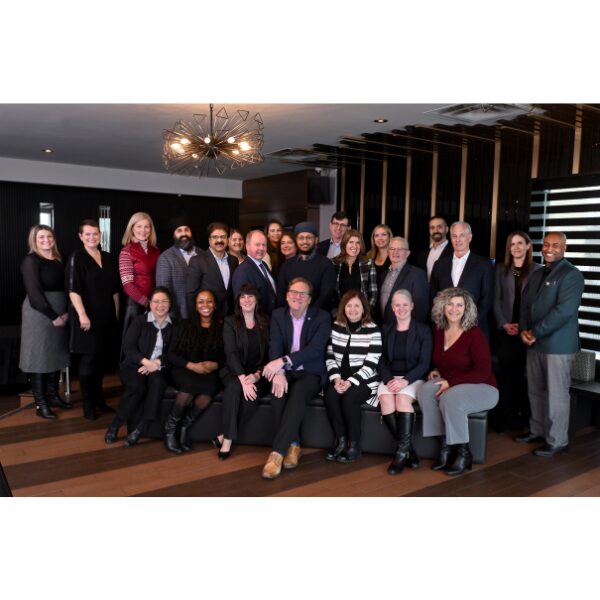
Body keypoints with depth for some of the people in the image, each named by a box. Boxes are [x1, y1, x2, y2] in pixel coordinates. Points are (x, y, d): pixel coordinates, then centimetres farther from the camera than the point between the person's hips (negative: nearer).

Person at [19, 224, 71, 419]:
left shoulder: (58, 260, 12)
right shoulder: (31, 261, -8)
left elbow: (65, 287, 11)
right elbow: (34, 294, -16)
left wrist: (66, 312, -4)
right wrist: (53, 316, -16)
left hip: (60, 314, 7)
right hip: (39, 314, -7)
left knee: (56, 355, 11)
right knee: (39, 357, -2)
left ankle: (53, 396, 22)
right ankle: (40, 403, 3)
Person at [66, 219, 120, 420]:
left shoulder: (108, 258, 10)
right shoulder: (76, 257, -6)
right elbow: (73, 290, -14)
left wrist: (116, 313, 12)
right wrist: (82, 315, -21)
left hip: (107, 316, 6)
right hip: (87, 316, -6)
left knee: (103, 358, 11)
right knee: (88, 359, -2)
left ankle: (98, 399, 25)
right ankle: (88, 404, 9)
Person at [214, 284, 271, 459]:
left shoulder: (266, 323, 8)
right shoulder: (230, 322, 4)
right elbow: (231, 353, -8)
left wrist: (257, 375, -17)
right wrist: (243, 379, -23)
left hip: (257, 373, 1)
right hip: (234, 371, -1)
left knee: (253, 393, -32)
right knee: (234, 387, -35)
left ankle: (226, 435, -19)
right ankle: (228, 439, -24)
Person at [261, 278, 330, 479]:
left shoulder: (322, 317, -6)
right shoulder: (278, 315, 5)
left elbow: (315, 349, -20)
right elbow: (275, 346, -8)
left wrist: (283, 361, -31)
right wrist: (278, 372, -28)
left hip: (310, 373, -2)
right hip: (286, 371, 3)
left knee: (297, 394, -34)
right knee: (279, 392, -31)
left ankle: (277, 452, -35)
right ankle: (293, 444, -20)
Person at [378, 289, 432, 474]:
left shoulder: (423, 330, 6)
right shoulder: (386, 329, 16)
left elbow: (424, 363, -2)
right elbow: (382, 361, 9)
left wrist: (406, 380, -18)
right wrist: (388, 379, -11)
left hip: (414, 378, -2)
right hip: (390, 378, 2)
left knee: (403, 397, -34)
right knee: (386, 398, -31)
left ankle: (402, 451, -27)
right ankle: (408, 450, -22)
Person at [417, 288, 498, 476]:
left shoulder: (475, 334, -13)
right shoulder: (438, 332, 3)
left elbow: (483, 372, -17)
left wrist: (450, 382, -23)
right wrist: (435, 371, 0)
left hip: (481, 388, -5)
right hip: (450, 385, 5)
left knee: (450, 398, -35)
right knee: (425, 391, -25)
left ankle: (463, 452, -13)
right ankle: (445, 445, -15)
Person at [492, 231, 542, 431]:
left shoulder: (537, 269, 2)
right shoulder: (501, 269, 9)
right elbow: (496, 300, 5)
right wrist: (504, 324, -7)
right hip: (505, 330, 1)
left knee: (523, 373, 3)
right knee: (505, 373, 2)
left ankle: (521, 416, 12)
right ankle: (503, 417, 7)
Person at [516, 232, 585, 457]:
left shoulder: (571, 275, -10)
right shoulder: (536, 274, 15)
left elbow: (564, 310, -19)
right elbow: (526, 304, 15)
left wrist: (535, 332, -16)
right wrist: (524, 330, -2)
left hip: (558, 344, -7)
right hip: (535, 343, 8)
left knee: (556, 394, -1)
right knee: (535, 390, 15)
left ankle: (557, 441, 10)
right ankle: (537, 431, 29)